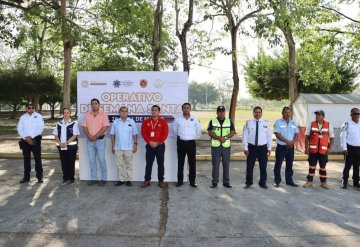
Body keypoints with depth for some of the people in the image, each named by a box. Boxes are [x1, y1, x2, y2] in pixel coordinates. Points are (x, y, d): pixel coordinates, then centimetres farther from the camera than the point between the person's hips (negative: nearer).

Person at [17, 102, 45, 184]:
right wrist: (26, 137, -12)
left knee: (37, 159, -3)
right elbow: (20, 129, 3)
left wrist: (31, 137, -15)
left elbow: (40, 128, -9)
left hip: (35, 140, -3)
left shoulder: (38, 116, -1)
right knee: (26, 159, 10)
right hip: (25, 141, 3)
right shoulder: (23, 117, 8)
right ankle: (26, 177, 19)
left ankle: (39, 177, 5)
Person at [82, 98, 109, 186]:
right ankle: (94, 178, 16)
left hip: (100, 140, -4)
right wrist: (89, 136, -11)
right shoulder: (87, 115, 10)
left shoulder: (103, 114, -2)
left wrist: (95, 136, -14)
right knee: (92, 160, 8)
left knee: (101, 159, -1)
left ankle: (103, 179, 6)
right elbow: (84, 126, 6)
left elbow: (105, 127, -10)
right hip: (90, 140, 4)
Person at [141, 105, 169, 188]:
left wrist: (158, 143, -12)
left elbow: (165, 133, -5)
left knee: (160, 163, 3)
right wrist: (150, 142, -11)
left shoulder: (163, 121, 1)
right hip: (149, 145, 2)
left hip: (160, 145, -1)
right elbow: (143, 133, 0)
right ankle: (147, 180, 14)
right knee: (148, 163, 6)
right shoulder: (146, 121, 7)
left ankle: (161, 181, 11)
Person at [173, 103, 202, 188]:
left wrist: (195, 137, 10)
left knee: (192, 163, 4)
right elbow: (175, 130, 13)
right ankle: (180, 181, 17)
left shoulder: (194, 119, -2)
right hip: (181, 142, 0)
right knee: (180, 162, 7)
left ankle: (192, 181, 14)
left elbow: (199, 129, 8)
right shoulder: (178, 119, -1)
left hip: (191, 142, 0)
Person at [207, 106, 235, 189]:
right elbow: (209, 132, -5)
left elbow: (232, 132, 0)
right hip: (215, 146, -1)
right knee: (215, 165, 2)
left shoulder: (229, 121, 8)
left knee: (226, 165, 6)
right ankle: (214, 182, 10)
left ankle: (226, 182, 16)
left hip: (226, 146, 1)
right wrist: (218, 138, -18)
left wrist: (225, 137, -17)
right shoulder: (212, 121, 5)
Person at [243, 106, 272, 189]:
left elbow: (269, 136, 8)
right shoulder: (248, 123, 0)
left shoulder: (265, 123, 6)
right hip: (252, 147, -1)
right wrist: (245, 148, -6)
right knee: (249, 166, 4)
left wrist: (269, 148, 4)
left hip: (263, 147, 1)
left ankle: (263, 182, 24)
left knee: (263, 166, 9)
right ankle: (248, 182, 19)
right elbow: (245, 136, -1)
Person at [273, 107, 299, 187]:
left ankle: (289, 180, 22)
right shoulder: (278, 122, -4)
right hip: (281, 147, -4)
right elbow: (278, 134, -11)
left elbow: (296, 134, 8)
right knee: (278, 165, 1)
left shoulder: (294, 123, 11)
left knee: (289, 165, 11)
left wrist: (293, 142, -11)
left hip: (290, 147, 4)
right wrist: (287, 141, -16)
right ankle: (277, 181, 10)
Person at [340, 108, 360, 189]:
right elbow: (343, 137, -8)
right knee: (347, 165, 0)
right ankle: (344, 182, 8)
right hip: (350, 148, -4)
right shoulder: (347, 124, -5)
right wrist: (344, 148, -13)